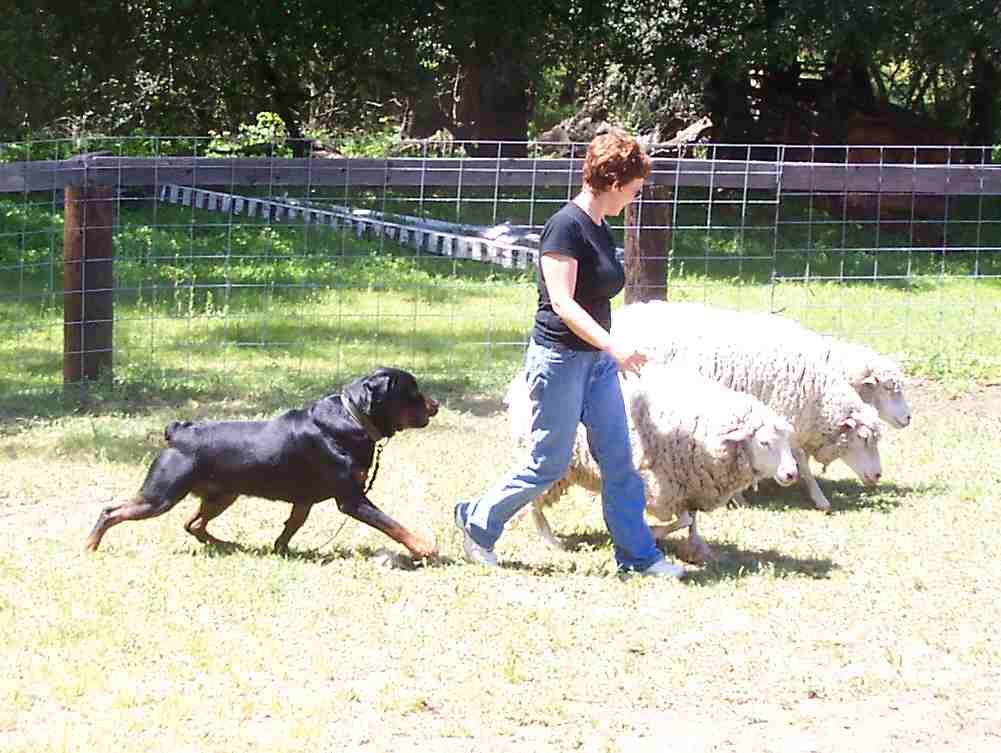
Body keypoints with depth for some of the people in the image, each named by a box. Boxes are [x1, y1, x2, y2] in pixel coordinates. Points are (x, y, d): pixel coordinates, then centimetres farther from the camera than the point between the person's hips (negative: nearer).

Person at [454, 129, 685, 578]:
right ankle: (477, 522, 17)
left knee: (618, 460, 4)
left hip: (596, 359, 9)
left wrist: (613, 353, 21)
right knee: (549, 464, -1)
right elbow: (563, 303, -23)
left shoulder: (599, 229, 11)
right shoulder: (566, 226, -17)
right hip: (559, 358, -9)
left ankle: (638, 556, 6)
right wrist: (613, 346, -30)